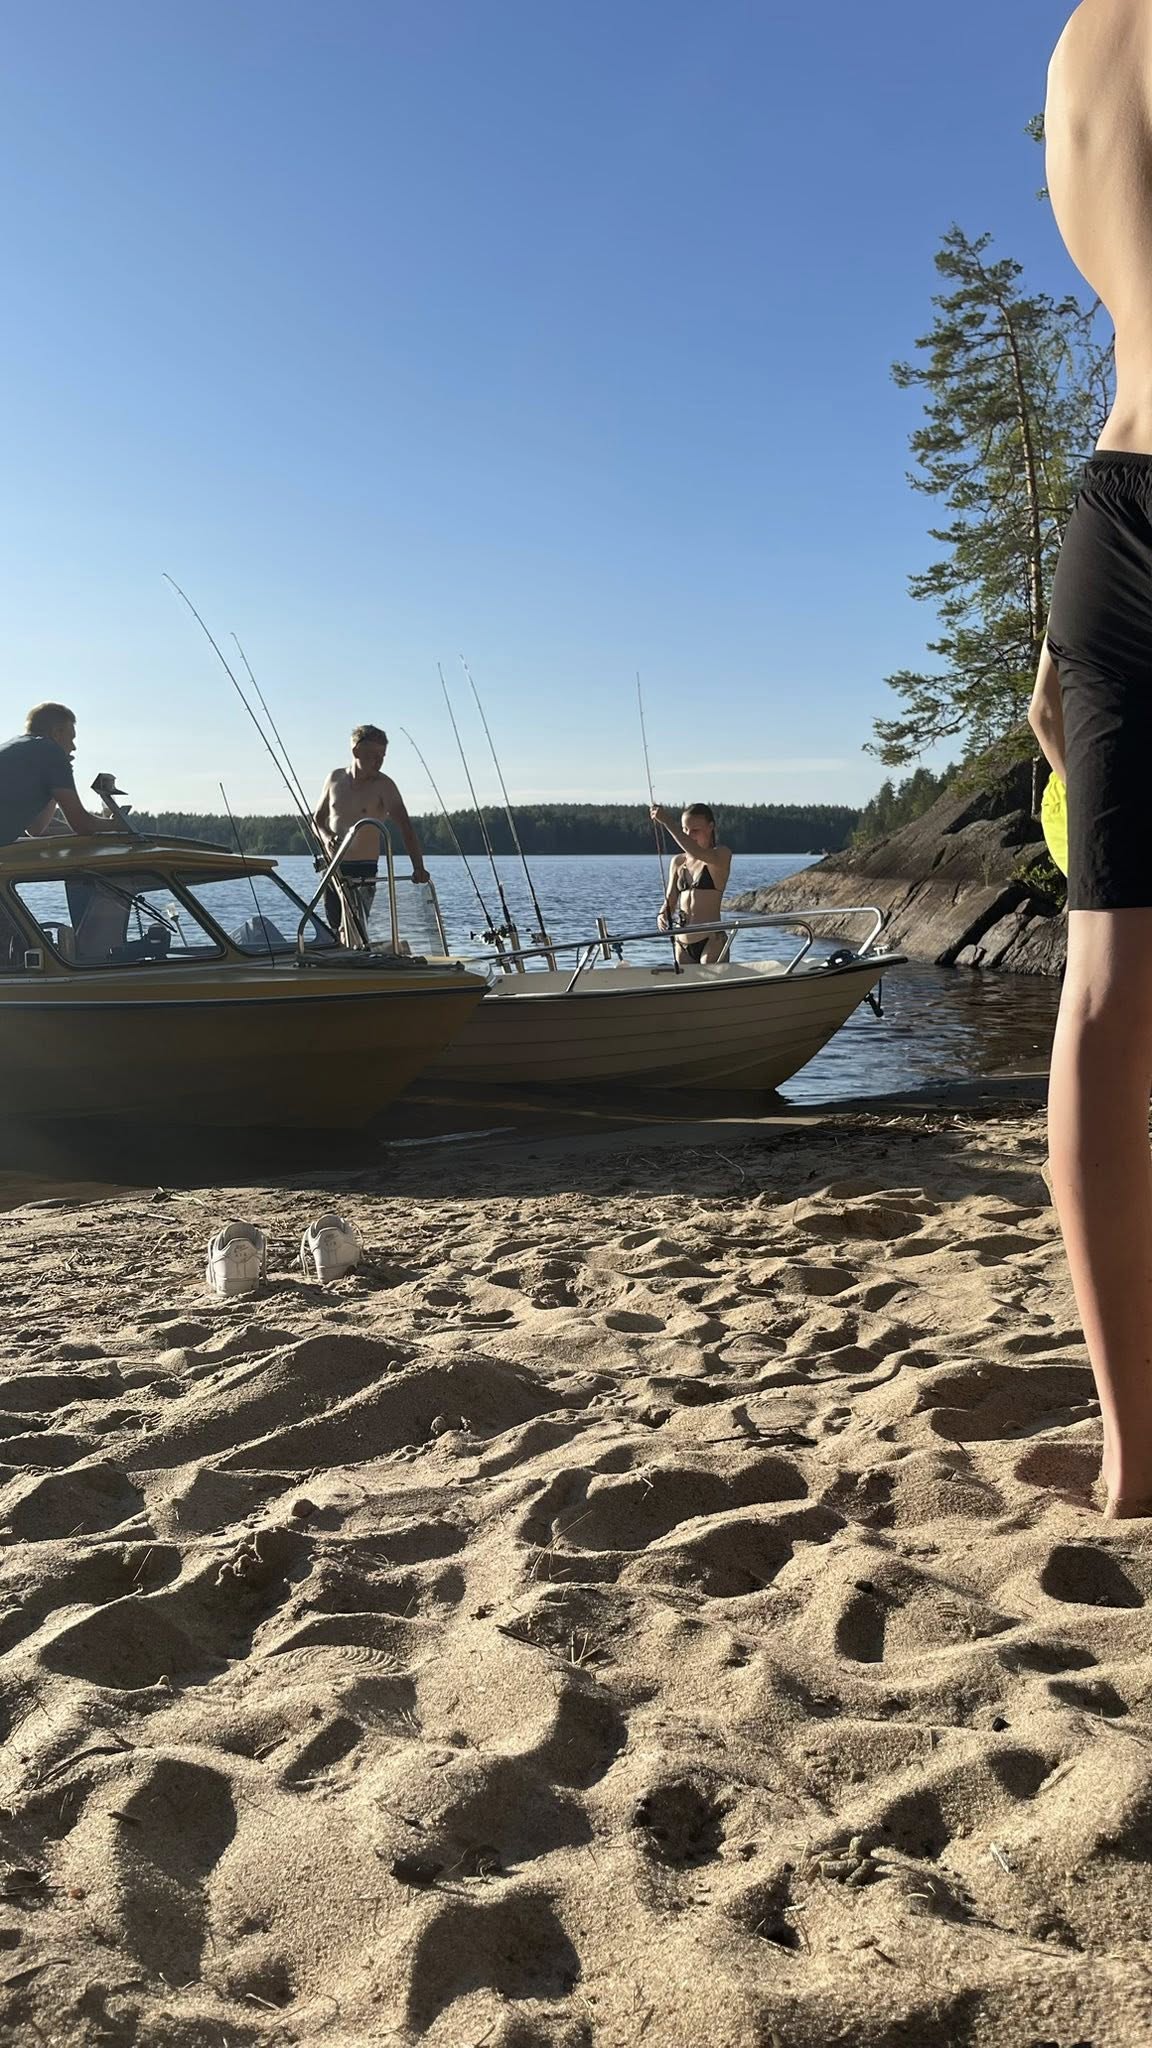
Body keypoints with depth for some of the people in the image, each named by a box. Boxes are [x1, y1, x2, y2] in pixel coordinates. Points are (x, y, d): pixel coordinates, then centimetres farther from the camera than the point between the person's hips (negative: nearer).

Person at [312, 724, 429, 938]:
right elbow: (317, 817, 17)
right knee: (335, 930, 10)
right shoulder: (335, 778, 7)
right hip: (332, 869, 5)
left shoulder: (383, 785, -8)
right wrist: (326, 836, -7)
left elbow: (404, 826, -17)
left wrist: (418, 867, -30)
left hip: (363, 871, -5)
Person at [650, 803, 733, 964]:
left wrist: (666, 821, -22)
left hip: (711, 940, -6)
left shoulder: (722, 855, -4)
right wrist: (662, 916, -10)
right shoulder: (678, 862, 14)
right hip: (682, 944, 6)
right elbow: (670, 900, 14)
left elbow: (696, 852, -25)